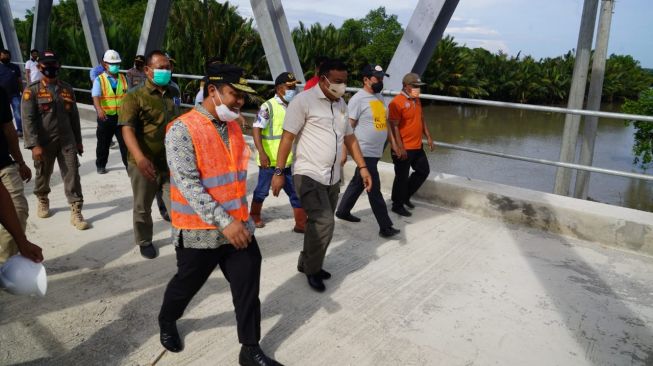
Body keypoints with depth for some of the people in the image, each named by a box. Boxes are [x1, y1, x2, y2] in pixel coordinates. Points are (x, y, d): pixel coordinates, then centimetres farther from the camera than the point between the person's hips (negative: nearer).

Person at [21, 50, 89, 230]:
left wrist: (78, 141, 13)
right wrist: (34, 144, -20)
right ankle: (42, 200, 43)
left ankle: (76, 211, -1)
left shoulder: (67, 89, 7)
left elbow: (74, 117, 13)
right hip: (44, 142, -2)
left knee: (72, 176, -4)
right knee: (43, 175, 16)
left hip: (66, 141, 2)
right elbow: (28, 119, -11)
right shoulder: (32, 90, -5)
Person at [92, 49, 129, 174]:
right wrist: (99, 109, -37)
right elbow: (95, 96, -20)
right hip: (106, 117, -2)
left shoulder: (122, 78, 6)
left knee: (125, 142, 1)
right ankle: (100, 165, 26)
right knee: (103, 143, 11)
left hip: (121, 116, 2)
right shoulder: (99, 80, -6)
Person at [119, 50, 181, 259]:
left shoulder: (174, 93, 7)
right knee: (142, 207, 14)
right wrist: (139, 158, -38)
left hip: (171, 162, 3)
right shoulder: (135, 96, -11)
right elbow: (127, 129, -23)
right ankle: (144, 242, 35)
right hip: (145, 163, -3)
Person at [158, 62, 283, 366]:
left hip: (239, 226, 6)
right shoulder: (182, 130, -16)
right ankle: (166, 323, 49)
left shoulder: (233, 126, 6)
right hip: (200, 232, -5)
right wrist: (224, 221, -27)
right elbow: (188, 184, -23)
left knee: (248, 289, 7)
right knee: (186, 285, 17)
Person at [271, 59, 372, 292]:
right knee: (324, 223, -13)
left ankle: (307, 263, 33)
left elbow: (350, 138, 19)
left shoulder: (342, 105, 12)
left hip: (332, 177, 7)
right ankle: (312, 269, 10)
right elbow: (287, 137, -11)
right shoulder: (304, 101, -10)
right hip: (309, 175, -7)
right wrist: (279, 172, -14)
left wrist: (362, 167, 12)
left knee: (319, 223, 14)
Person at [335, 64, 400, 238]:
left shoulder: (379, 97, 12)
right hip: (365, 152, -8)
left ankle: (343, 211, 36)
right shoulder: (358, 99, -14)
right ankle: (385, 227, 4)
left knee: (358, 183, 19)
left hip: (376, 151, 8)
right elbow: (348, 127, -15)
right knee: (374, 189, -3)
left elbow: (384, 121, 20)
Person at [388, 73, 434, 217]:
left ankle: (405, 196, 32)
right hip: (404, 149, -9)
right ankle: (397, 205, 19)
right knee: (402, 178, 2)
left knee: (424, 171, 17)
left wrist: (428, 137, 17)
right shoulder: (397, 102, -17)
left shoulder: (416, 100, 10)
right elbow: (394, 127, -21)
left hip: (417, 146, 9)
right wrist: (400, 148, -23)